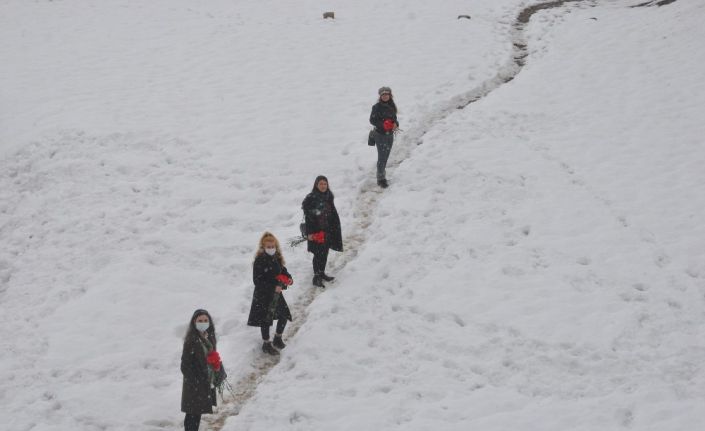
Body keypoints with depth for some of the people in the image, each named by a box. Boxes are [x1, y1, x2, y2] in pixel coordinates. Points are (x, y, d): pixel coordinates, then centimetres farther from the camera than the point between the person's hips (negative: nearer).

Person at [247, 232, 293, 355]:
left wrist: (288, 278, -7)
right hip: (262, 295, -7)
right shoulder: (259, 261, -20)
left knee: (284, 315, 13)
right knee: (265, 319, 5)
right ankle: (266, 344, 23)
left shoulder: (277, 258, 0)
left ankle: (278, 338, 37)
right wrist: (274, 287, -24)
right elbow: (257, 280, -21)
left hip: (276, 293, 7)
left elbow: (283, 270, 15)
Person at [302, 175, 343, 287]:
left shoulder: (329, 197, 8)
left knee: (325, 253, 13)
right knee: (318, 254, -6)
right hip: (316, 231, -6)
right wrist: (309, 232, -16)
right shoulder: (310, 198, -11)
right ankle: (316, 277, -1)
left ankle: (322, 273, 26)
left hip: (327, 231, 6)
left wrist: (335, 228, 14)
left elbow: (333, 214, 15)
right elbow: (308, 217, -13)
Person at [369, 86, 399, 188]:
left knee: (386, 156, 13)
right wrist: (383, 124, -23)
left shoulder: (392, 107, 6)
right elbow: (372, 120, -10)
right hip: (380, 134, -5)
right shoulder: (377, 107, -9)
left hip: (390, 134, 5)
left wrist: (395, 124, -9)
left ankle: (382, 175, 28)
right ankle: (381, 179, -5)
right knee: (381, 157, -9)